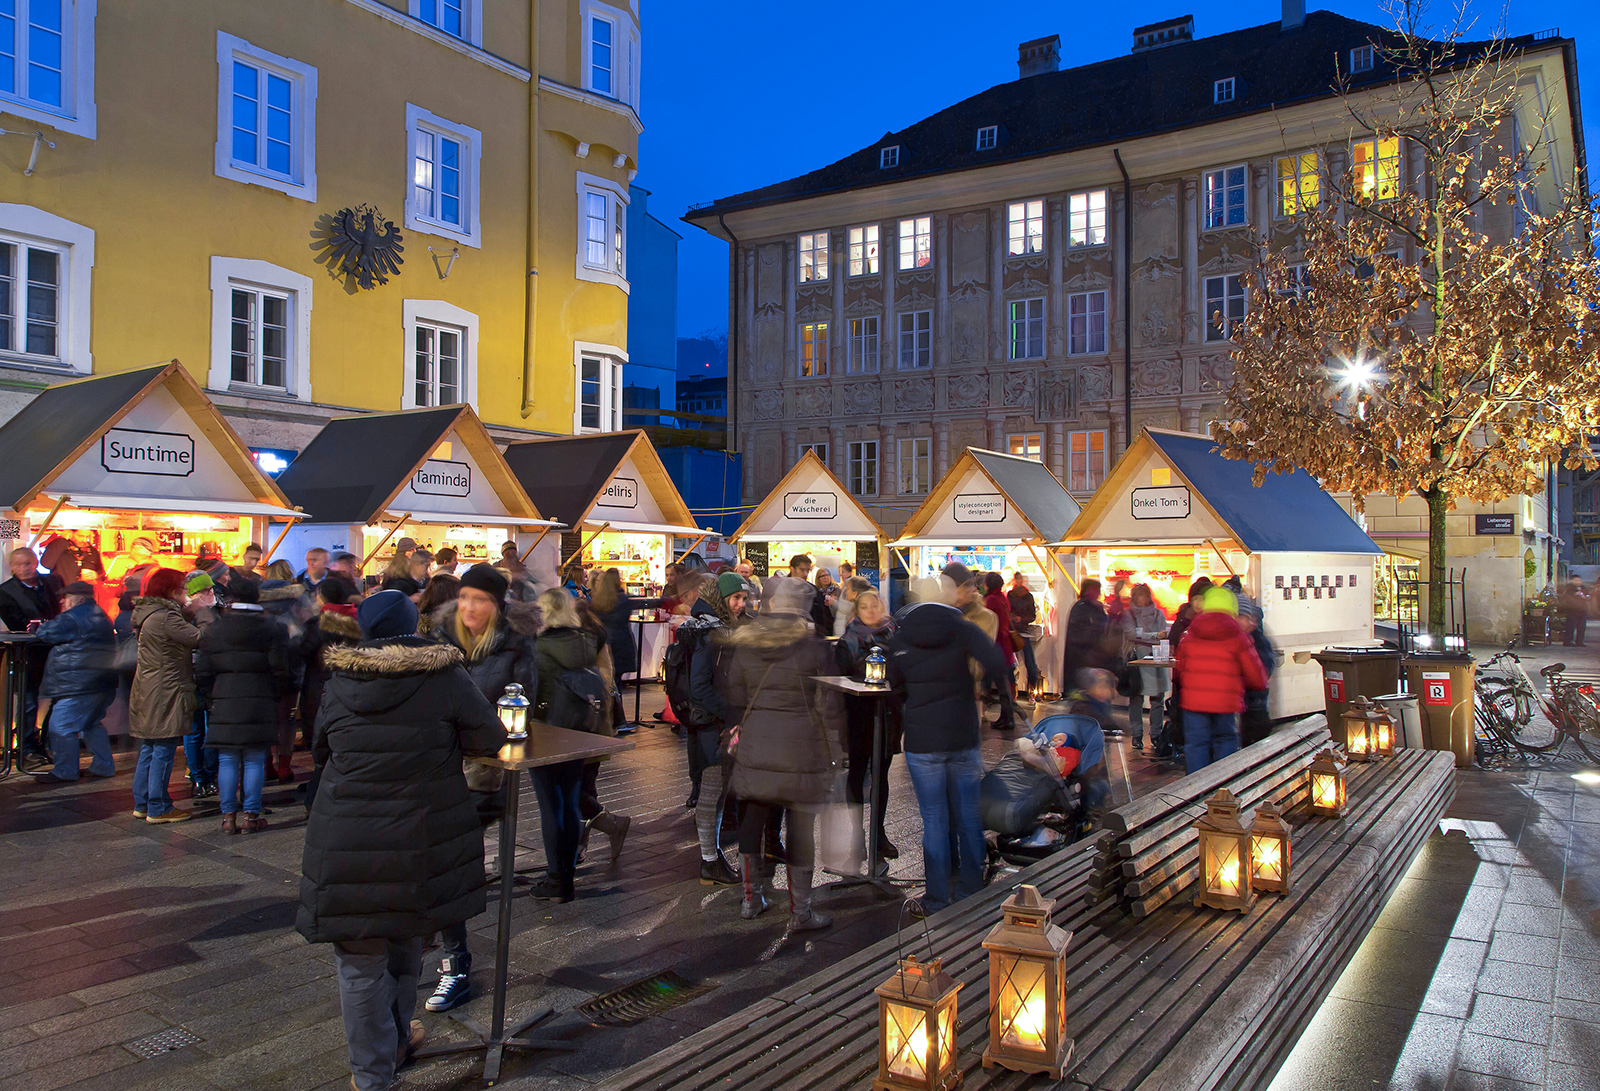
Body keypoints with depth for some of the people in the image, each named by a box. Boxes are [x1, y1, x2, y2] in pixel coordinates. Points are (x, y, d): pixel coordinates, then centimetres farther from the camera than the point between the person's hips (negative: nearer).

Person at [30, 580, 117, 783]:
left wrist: (40, 627, 15)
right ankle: (104, 766, 22)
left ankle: (64, 772, 2)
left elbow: (44, 634, -7)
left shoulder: (71, 619, -12)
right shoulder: (100, 616, 17)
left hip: (78, 684, -10)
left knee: (62, 726, -2)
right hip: (103, 681, 10)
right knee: (93, 724, 19)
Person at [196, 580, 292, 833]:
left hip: (223, 704, 2)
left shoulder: (213, 630, 4)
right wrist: (274, 698, 9)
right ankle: (251, 815, 7)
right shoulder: (272, 629, -2)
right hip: (259, 705, -1)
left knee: (227, 761, 8)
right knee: (254, 761, 4)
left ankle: (228, 816, 10)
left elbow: (202, 672, 5)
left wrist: (210, 699, 14)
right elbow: (280, 671, -4)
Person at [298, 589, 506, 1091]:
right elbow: (490, 739, -5)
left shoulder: (339, 682, -2)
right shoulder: (443, 677, -9)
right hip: (421, 838, 0)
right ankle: (396, 1040, 41)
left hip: (348, 838, 0)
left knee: (360, 961, 11)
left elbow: (320, 751, 12)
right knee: (406, 940, 23)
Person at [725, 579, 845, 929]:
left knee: (751, 819, 16)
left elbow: (735, 699, 11)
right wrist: (834, 753, 3)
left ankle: (751, 898, 28)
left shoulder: (743, 644, 5)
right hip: (802, 753, -3)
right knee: (801, 827, 4)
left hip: (753, 748, 3)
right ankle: (800, 912, 12)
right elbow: (829, 707, -4)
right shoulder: (816, 647, -6)